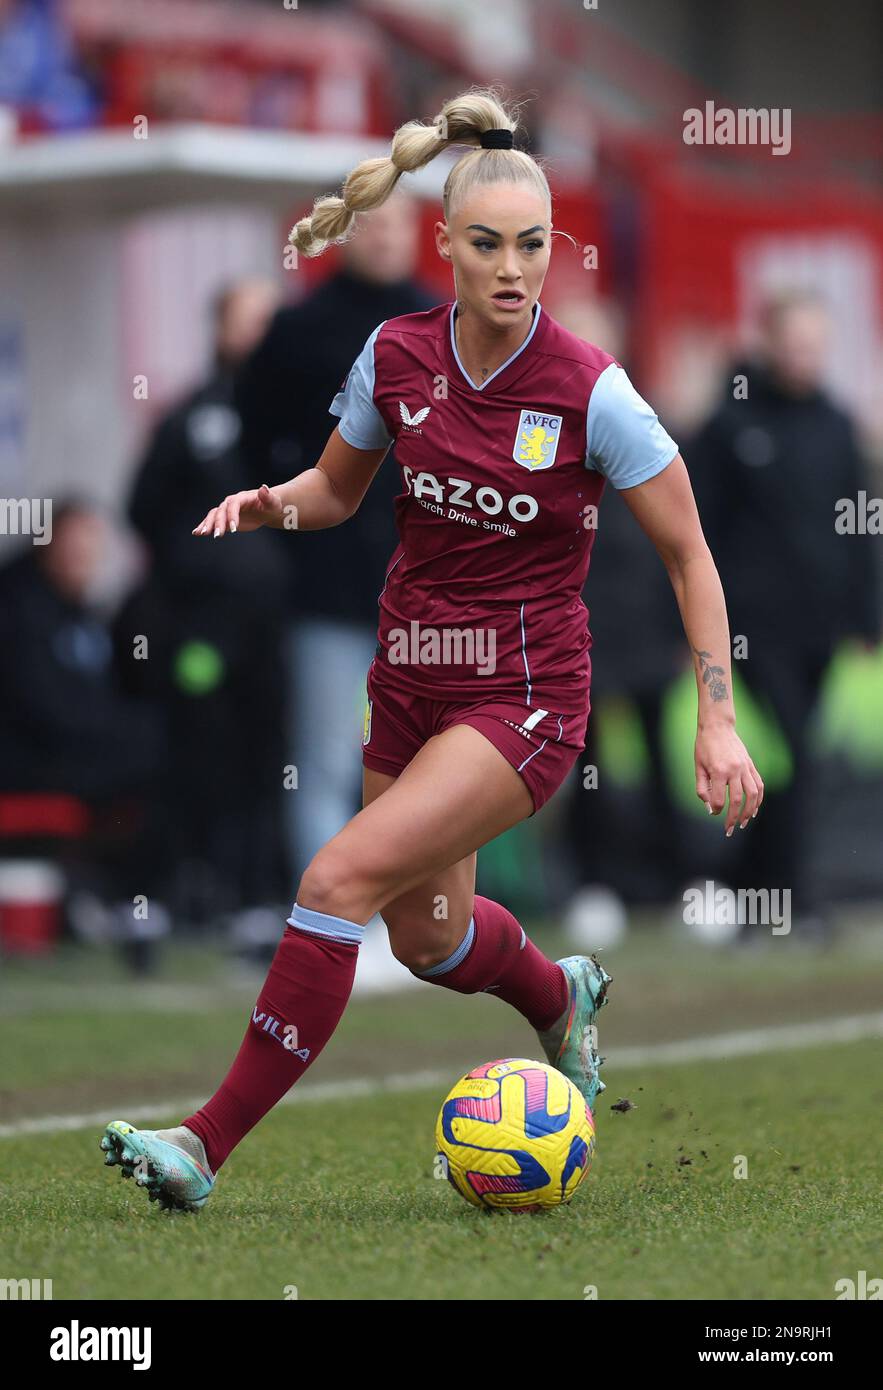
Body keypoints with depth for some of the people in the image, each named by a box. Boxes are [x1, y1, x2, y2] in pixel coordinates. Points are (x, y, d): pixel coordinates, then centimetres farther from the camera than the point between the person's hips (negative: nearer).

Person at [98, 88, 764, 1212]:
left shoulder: (590, 392, -16)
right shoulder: (396, 355, -4)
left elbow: (687, 552, -7)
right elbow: (337, 488, 13)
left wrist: (718, 719, -10)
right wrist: (273, 502, -10)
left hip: (525, 696, -6)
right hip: (411, 683, 6)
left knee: (341, 878, -21)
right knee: (425, 938, 19)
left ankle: (211, 1141, -15)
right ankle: (561, 996, 54)